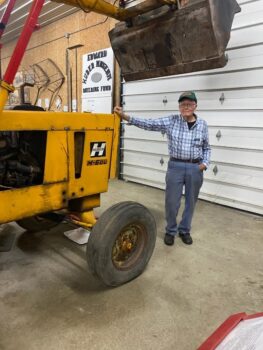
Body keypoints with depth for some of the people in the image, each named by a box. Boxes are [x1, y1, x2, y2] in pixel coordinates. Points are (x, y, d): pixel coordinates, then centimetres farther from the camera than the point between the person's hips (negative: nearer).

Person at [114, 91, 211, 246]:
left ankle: (185, 230, 34)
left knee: (191, 201, 13)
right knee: (172, 202, 5)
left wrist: (205, 163, -4)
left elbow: (207, 148, 12)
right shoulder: (172, 121, -2)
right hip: (175, 166, -1)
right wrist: (126, 116, -19)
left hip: (195, 168, 2)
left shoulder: (202, 124, 3)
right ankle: (171, 230, 28)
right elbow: (149, 124, -10)